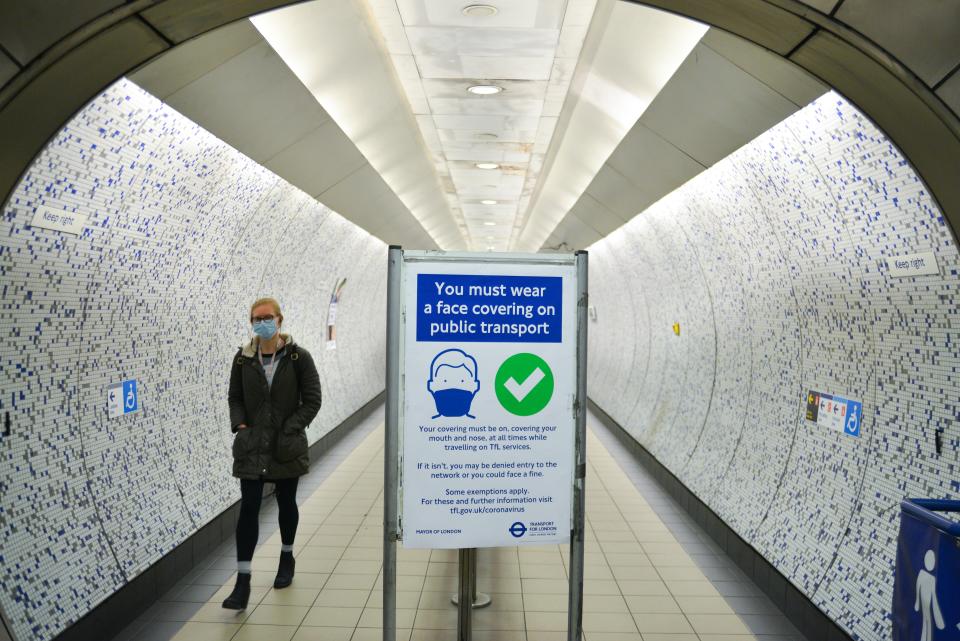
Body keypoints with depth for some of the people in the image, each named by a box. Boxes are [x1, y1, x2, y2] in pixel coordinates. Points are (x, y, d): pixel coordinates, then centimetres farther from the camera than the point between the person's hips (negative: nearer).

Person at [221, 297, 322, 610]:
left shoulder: (298, 357, -8)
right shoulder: (243, 358, 0)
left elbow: (312, 401, -7)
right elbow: (235, 397, 9)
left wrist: (289, 430, -15)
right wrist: (239, 425, -8)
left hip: (287, 446, -1)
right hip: (251, 445, 1)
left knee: (286, 502, 15)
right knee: (249, 507, -5)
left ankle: (287, 558, 39)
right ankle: (243, 581, 0)